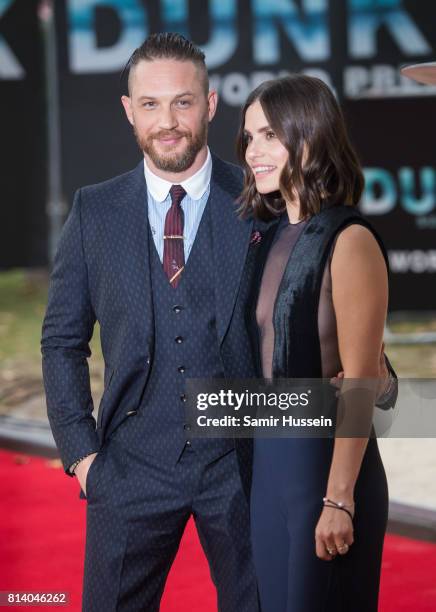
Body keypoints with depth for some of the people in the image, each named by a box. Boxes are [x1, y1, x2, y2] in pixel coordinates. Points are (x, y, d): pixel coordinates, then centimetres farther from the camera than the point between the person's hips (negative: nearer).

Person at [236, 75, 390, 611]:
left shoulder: (348, 242, -14)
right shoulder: (275, 236, 9)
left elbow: (359, 383, -16)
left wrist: (339, 500, -18)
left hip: (323, 460, -7)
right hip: (268, 458, 7)